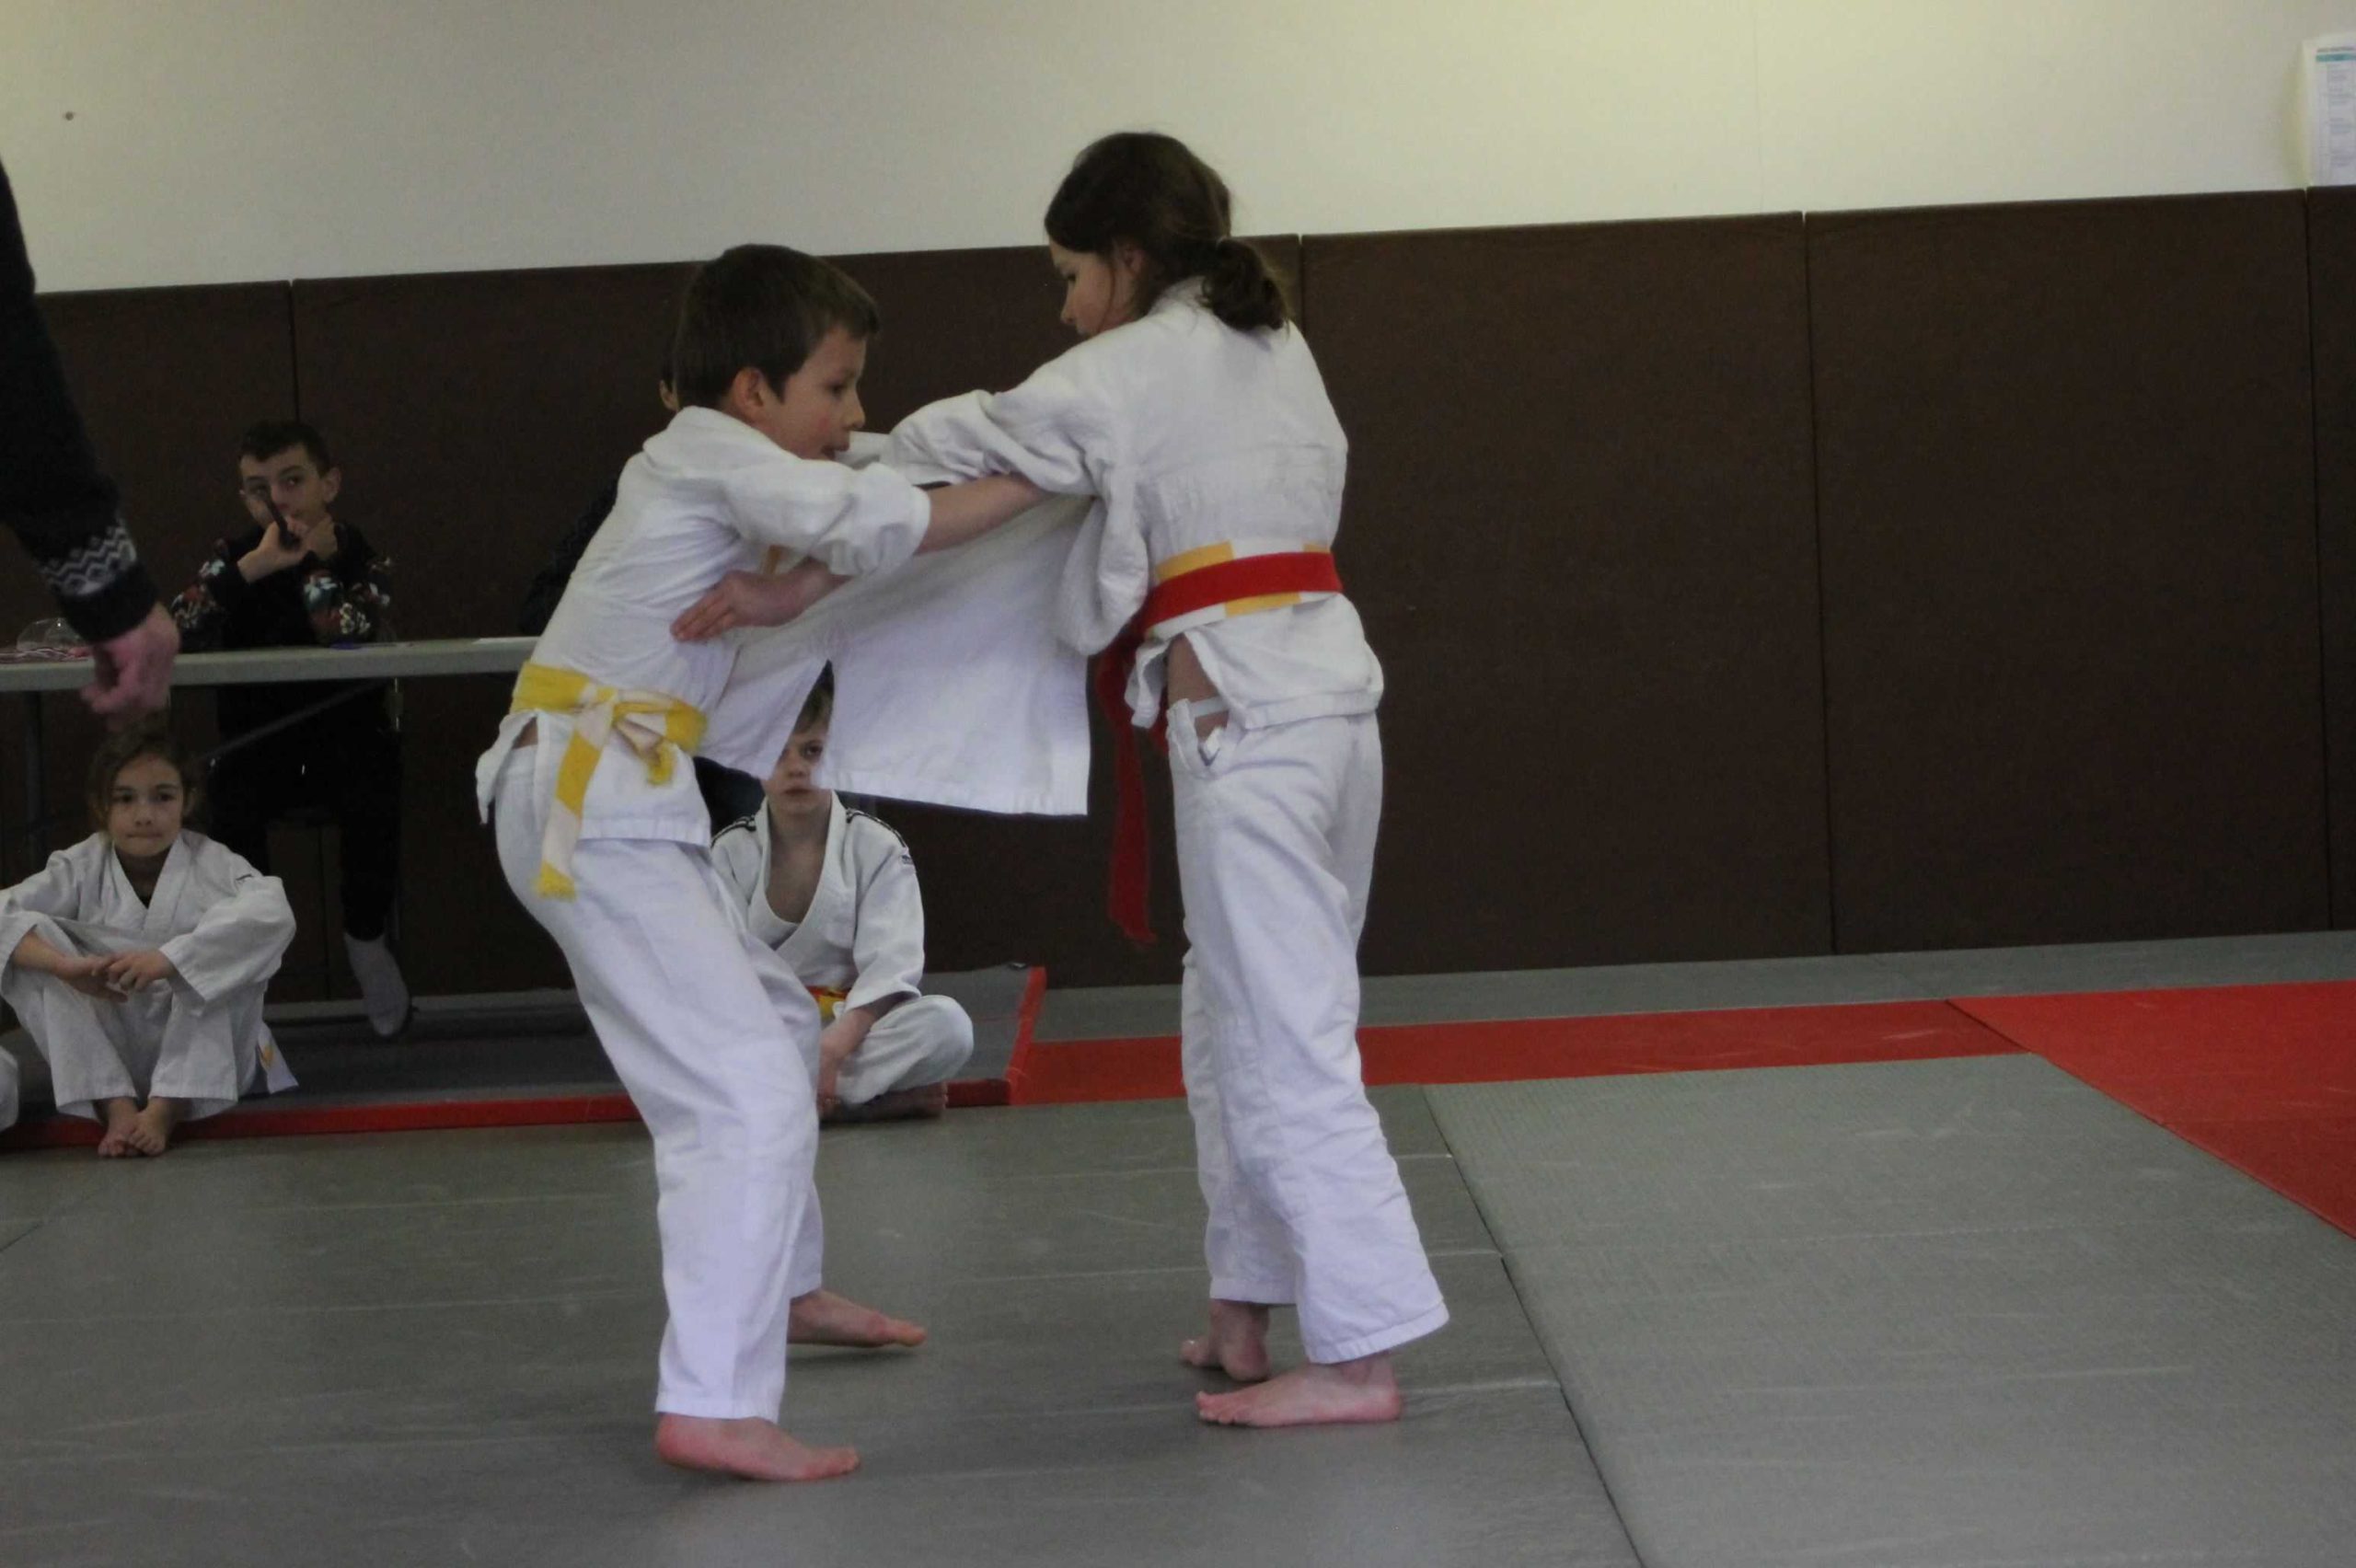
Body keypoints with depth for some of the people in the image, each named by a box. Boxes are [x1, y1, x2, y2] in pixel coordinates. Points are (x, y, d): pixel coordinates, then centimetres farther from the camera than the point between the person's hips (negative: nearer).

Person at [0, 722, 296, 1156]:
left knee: (226, 947, -27)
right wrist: (65, 964, -39)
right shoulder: (81, 869, -5)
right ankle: (116, 1105, -22)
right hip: (108, 1056, 2)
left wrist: (167, 958, -43)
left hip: (205, 1056, -2)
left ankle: (167, 1108, -26)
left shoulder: (211, 865, -11)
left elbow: (272, 913, -33)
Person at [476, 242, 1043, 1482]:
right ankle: (711, 1406, -20)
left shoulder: (704, 462, 17)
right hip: (598, 809, -11)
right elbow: (876, 524, -25)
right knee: (750, 1092, -17)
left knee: (777, 1026, 25)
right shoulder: (717, 460, -12)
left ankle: (783, 1286, 43)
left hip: (593, 801, 11)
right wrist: (1041, 476, -19)